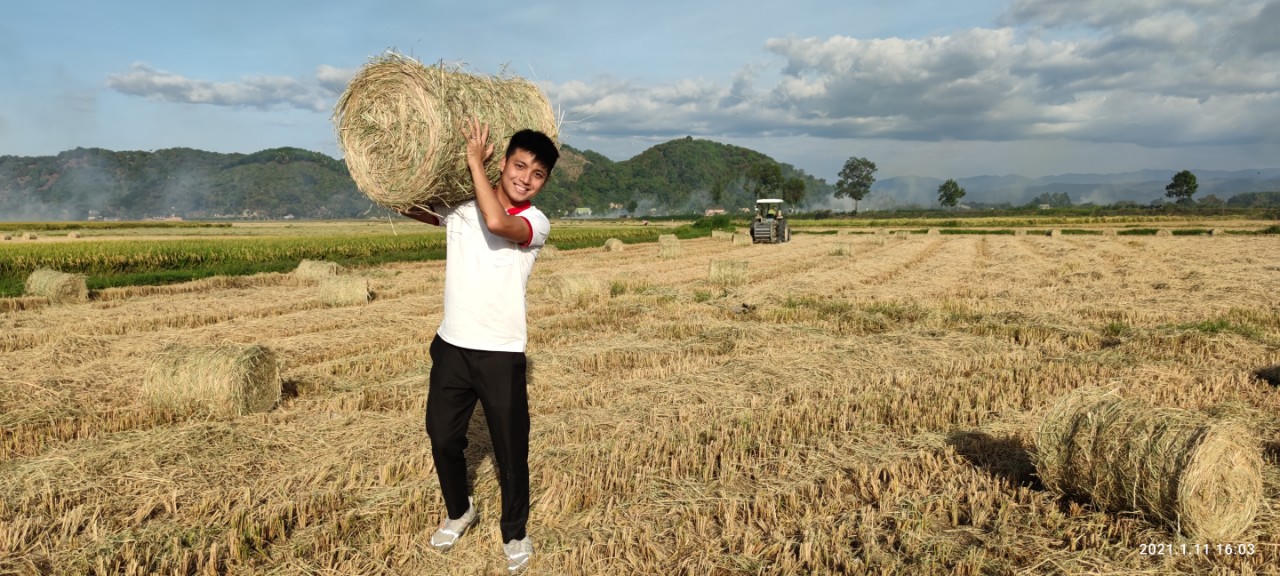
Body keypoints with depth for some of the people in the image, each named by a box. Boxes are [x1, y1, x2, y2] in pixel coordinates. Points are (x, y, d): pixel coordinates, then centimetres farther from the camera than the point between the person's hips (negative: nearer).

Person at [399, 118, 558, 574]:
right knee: (443, 437, 16)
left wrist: (475, 161, -23)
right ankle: (458, 511, 43)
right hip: (451, 347, 4)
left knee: (511, 450, 6)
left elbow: (497, 222, -32)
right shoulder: (459, 206, 2)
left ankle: (514, 533, 30)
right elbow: (404, 206, 15)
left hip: (500, 354, -4)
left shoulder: (536, 222, -10)